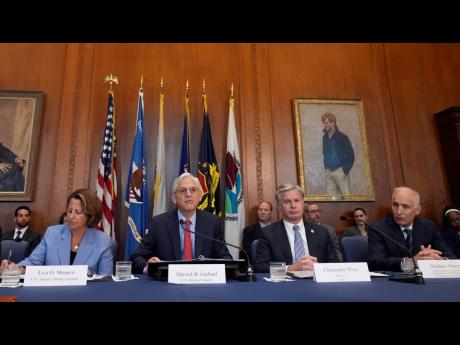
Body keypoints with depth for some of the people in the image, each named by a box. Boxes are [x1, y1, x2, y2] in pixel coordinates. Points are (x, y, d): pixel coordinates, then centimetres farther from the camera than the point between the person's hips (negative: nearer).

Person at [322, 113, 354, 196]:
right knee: (330, 195, 4)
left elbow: (351, 155, -5)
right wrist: (326, 167, 10)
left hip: (339, 171, -5)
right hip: (329, 172, 5)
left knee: (345, 194, -4)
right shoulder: (325, 137, 10)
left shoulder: (342, 137, -5)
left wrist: (345, 170, -11)